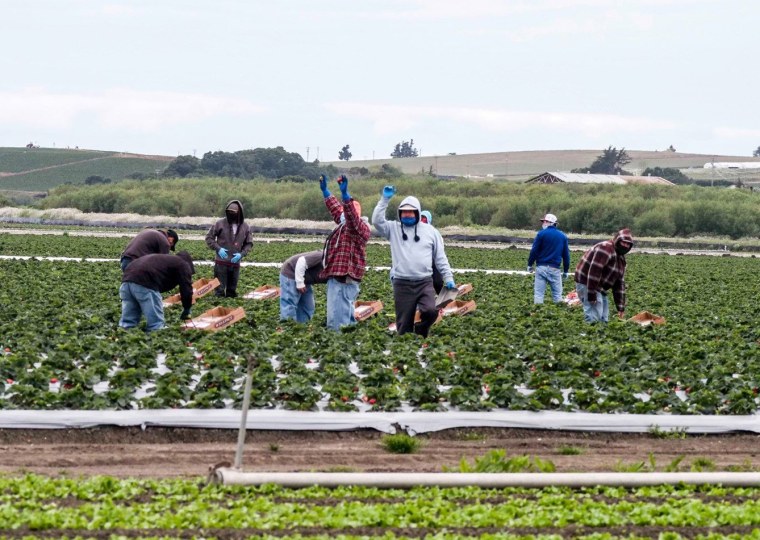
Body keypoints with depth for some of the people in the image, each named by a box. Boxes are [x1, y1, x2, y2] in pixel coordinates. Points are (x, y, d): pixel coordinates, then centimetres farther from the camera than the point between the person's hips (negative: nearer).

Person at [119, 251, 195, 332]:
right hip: (144, 284, -8)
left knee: (126, 322, 13)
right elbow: (186, 288, 8)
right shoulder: (183, 265, 17)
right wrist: (186, 310, 21)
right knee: (156, 325, -1)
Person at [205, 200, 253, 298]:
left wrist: (241, 254, -8)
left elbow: (249, 244, 10)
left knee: (232, 291, 11)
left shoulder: (245, 227, 1)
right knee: (220, 290, -3)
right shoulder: (220, 224, -6)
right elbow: (209, 237, 1)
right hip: (221, 263, -3)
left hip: (235, 263, 3)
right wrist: (218, 248, -14)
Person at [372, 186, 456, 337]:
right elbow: (377, 221, -10)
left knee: (430, 311, -20)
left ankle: (420, 332, 7)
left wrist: (449, 279, 6)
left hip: (425, 283, 0)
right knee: (403, 325, 1)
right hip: (402, 284, 0)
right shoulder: (394, 228, 7)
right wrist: (384, 199, -14)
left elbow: (440, 257, 11)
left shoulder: (430, 230, 9)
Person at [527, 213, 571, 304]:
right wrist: (565, 271, 17)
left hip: (541, 267, -2)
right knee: (557, 294, 8)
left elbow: (534, 250, -6)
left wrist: (530, 264, 6)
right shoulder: (563, 236, 8)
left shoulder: (542, 234, -4)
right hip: (554, 269, 2)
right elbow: (566, 255, 11)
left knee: (538, 293, 1)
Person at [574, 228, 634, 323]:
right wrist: (591, 296, -27)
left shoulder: (620, 258, 14)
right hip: (586, 283, -10)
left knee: (604, 318, 10)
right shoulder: (606, 248, -18)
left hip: (599, 287, 10)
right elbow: (594, 272, -26)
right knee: (594, 317, -17)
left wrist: (621, 307, 12)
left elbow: (619, 283, 16)